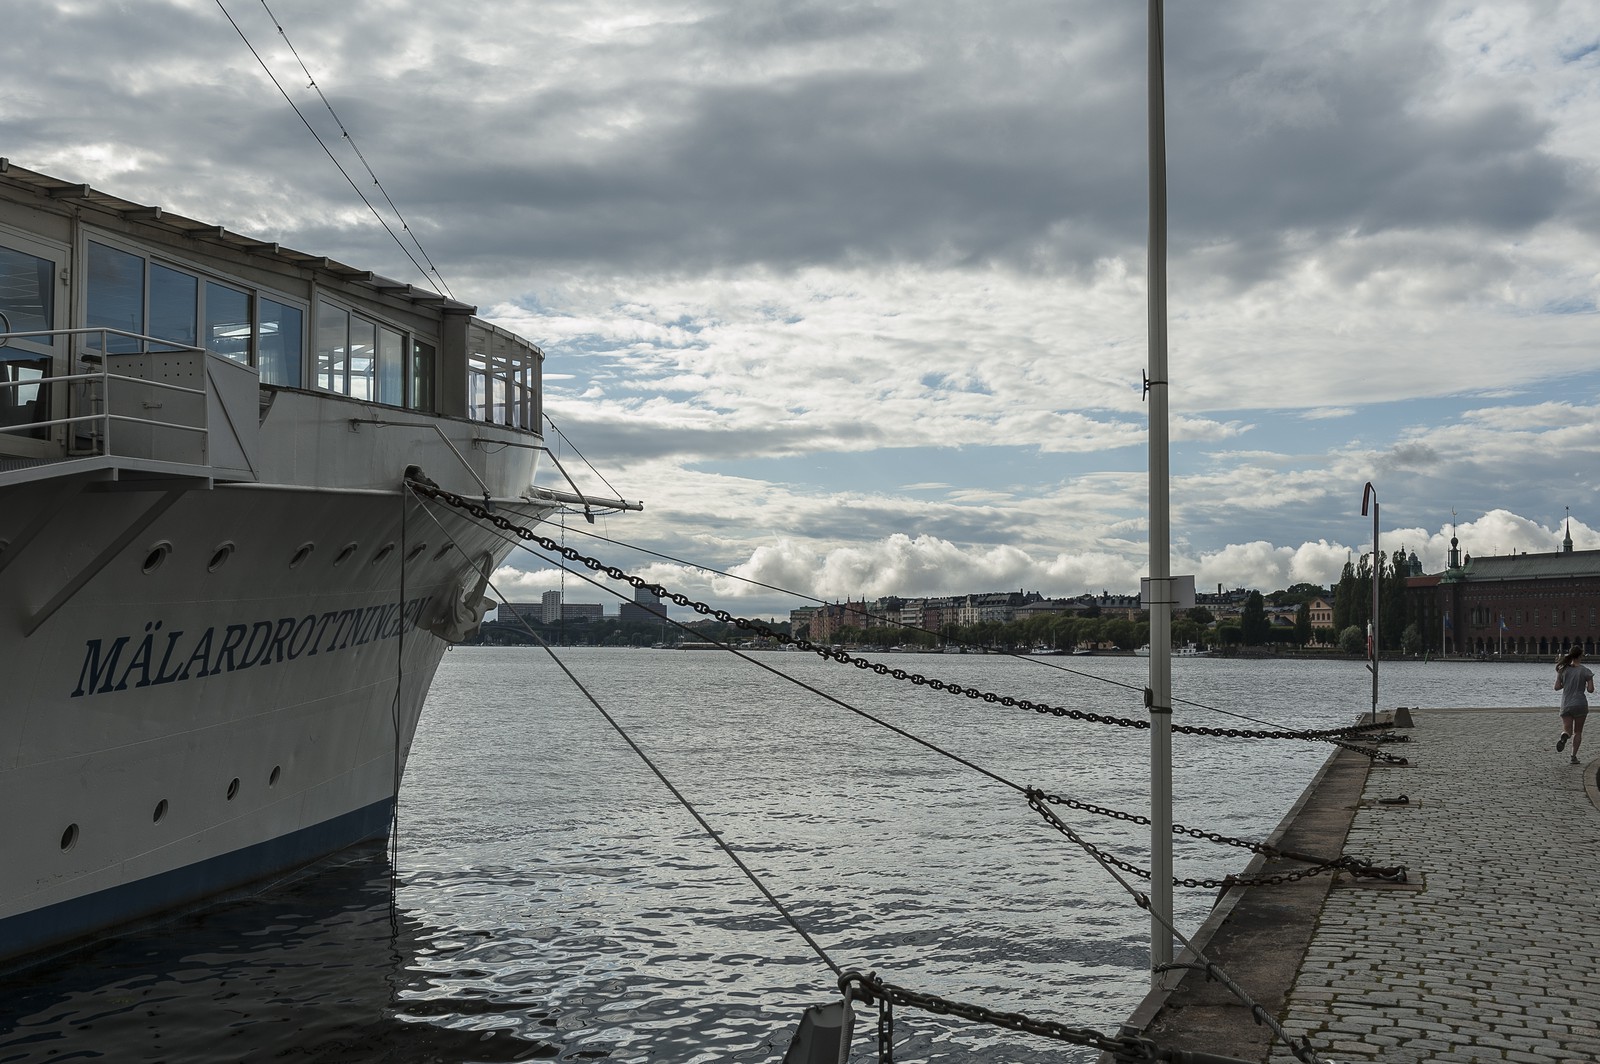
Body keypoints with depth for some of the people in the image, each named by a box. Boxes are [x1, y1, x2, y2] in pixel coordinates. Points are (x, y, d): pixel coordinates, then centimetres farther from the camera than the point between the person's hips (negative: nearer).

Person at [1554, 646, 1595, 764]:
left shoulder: (1563, 669, -1)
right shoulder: (1585, 671, -8)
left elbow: (1557, 687, -1)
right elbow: (1591, 690, -9)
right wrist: (1585, 686, 12)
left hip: (1566, 705, 1)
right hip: (1580, 704, -1)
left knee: (1567, 730, 5)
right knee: (1578, 732, 14)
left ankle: (1564, 737, -31)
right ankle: (1574, 756, 8)